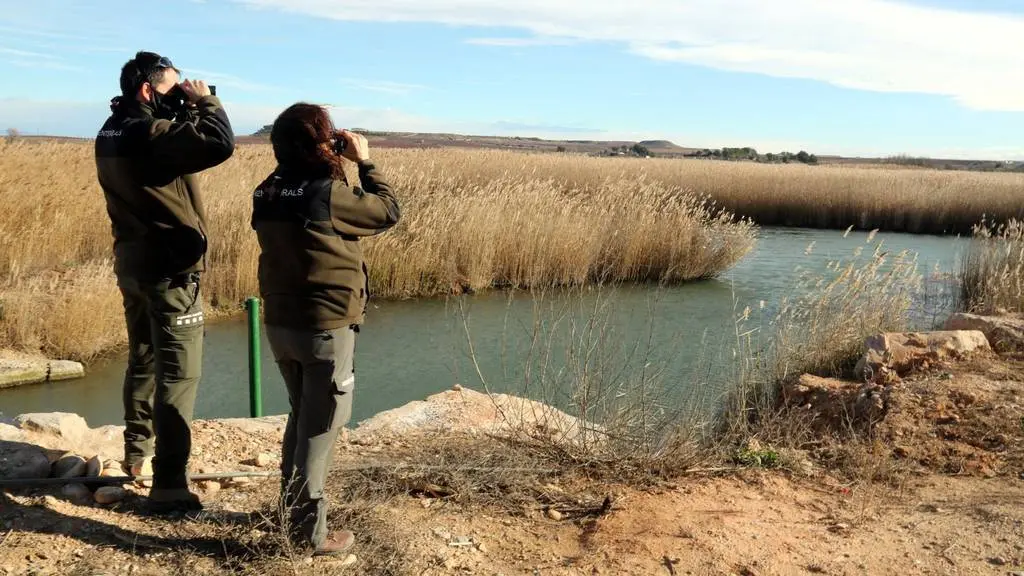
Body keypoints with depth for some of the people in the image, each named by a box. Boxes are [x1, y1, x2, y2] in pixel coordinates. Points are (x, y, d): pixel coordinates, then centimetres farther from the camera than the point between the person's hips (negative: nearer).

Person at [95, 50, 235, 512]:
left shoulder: (112, 133, 8)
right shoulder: (151, 134, -20)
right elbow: (219, 144, -30)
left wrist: (187, 110, 4)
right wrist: (204, 101, -13)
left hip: (132, 262, 9)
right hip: (169, 268, -9)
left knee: (144, 361, 21)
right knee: (178, 373, -6)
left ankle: (137, 454, 35)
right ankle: (168, 483, -7)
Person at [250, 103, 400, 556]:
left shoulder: (268, 193, 2)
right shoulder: (327, 193, -19)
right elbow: (387, 212, -6)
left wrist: (341, 166, 8)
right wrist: (365, 162, 3)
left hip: (280, 323, 7)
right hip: (326, 327, -7)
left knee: (301, 416, 24)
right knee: (320, 427, 4)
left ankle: (292, 507, 38)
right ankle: (309, 532, 14)